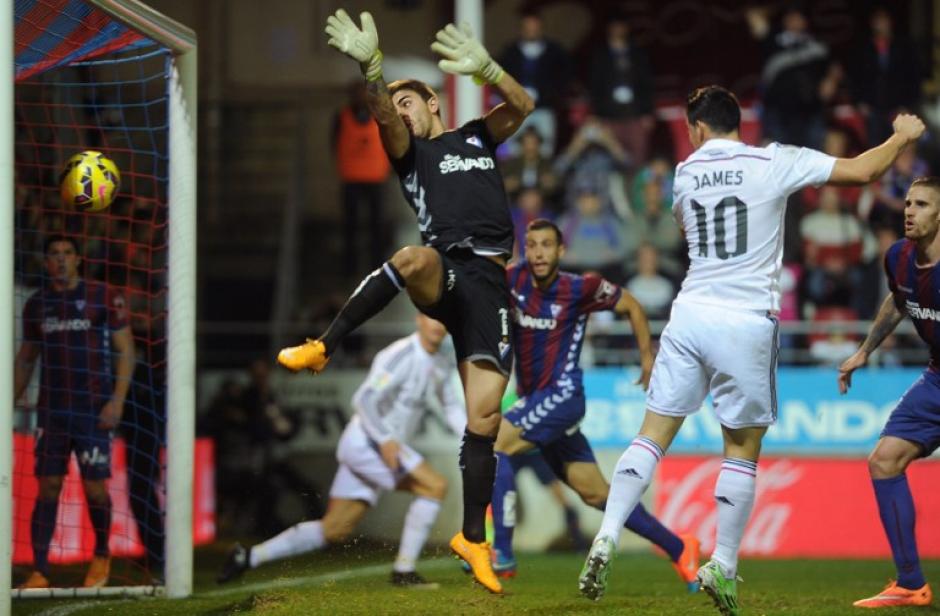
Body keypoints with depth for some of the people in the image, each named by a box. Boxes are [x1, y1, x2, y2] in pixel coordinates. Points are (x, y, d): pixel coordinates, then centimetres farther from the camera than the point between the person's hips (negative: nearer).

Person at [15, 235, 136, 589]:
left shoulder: (104, 298, -1)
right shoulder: (37, 304, 10)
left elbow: (126, 350, -2)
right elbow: (26, 358, 19)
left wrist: (117, 400, -11)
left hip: (94, 411, -3)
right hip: (51, 410, 3)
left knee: (94, 487, -3)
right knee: (47, 487, -2)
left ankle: (101, 557, 21)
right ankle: (39, 571, -2)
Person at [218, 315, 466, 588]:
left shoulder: (442, 364, 13)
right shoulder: (401, 356, -16)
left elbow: (452, 406, 26)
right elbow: (365, 399, -24)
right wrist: (385, 439, -34)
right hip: (366, 441, -9)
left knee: (334, 529, 8)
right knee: (435, 486, -19)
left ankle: (249, 557, 11)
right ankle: (404, 570, -15)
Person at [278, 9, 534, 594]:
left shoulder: (477, 137, 25)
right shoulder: (408, 150, 18)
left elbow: (522, 107, 8)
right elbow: (382, 116, -3)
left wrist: (484, 67, -10)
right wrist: (372, 68, -22)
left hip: (488, 283, 2)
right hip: (443, 270, -2)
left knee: (484, 417, -5)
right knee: (414, 257, -41)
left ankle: (473, 537, 5)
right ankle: (323, 347, -33)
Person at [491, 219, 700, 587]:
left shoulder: (580, 288, -9)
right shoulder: (514, 279, 1)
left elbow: (630, 305, 5)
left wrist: (647, 357, 5)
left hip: (562, 395, -6)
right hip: (533, 399, 6)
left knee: (495, 444, -22)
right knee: (596, 494, 8)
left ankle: (501, 553, -22)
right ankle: (679, 549, 18)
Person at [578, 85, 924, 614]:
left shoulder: (684, 174, 8)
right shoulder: (773, 164, -5)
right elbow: (862, 171, -7)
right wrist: (903, 136, 11)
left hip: (690, 314, 3)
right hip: (747, 323, -3)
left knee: (653, 436, 6)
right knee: (743, 451, 8)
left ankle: (607, 539, -8)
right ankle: (723, 567, 8)